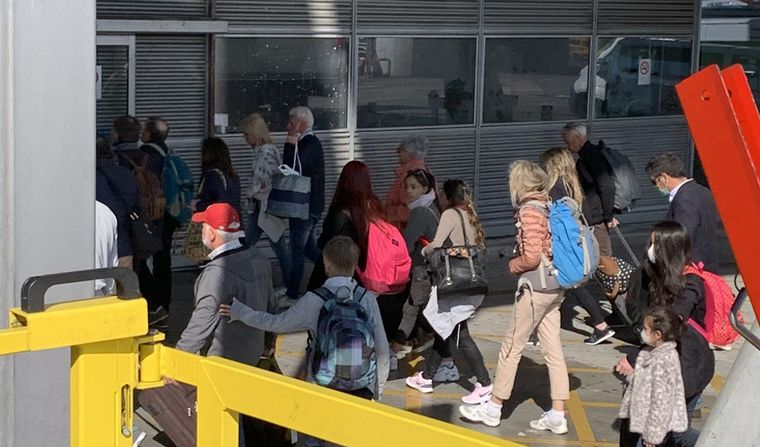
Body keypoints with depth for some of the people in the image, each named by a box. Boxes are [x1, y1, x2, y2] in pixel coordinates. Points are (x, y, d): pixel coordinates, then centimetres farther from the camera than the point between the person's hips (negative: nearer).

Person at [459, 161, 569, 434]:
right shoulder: (547, 206, 9)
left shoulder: (529, 211, -16)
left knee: (512, 346, 3)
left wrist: (513, 265, -3)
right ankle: (557, 415, 9)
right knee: (553, 349, 8)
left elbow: (531, 257, -21)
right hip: (554, 287, 8)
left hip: (535, 287, -8)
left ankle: (493, 408, 13)